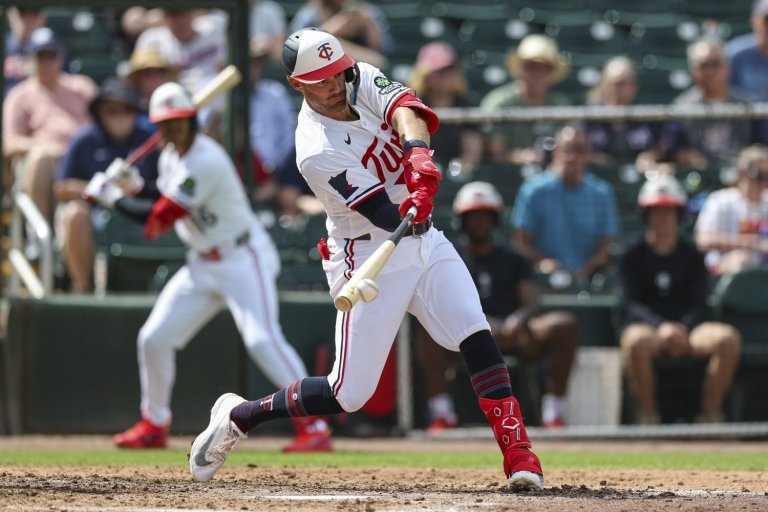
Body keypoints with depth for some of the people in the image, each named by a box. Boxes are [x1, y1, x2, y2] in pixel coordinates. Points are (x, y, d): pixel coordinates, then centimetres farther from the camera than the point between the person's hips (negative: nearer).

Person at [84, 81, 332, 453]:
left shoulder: (206, 161, -23)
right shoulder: (171, 156, 8)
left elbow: (159, 219, -22)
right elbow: (161, 206, 13)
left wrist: (112, 197, -11)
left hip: (244, 258, -9)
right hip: (202, 265, 9)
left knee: (261, 338, -25)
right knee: (154, 339, 7)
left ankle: (313, 428, -26)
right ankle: (154, 425, 26)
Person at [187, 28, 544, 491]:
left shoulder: (364, 80, -2)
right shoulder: (316, 151, -21)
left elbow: (405, 111, -22)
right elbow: (387, 216, -25)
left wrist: (419, 155, -42)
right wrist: (414, 203, -46)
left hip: (425, 242, 6)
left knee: (477, 337, -14)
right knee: (348, 393, -5)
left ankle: (519, 453, -15)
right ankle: (238, 416, 15)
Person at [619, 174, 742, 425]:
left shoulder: (692, 255, 15)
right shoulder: (633, 256, 8)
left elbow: (698, 305, 7)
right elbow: (630, 303, -3)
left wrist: (682, 329, -15)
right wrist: (662, 327, -21)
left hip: (686, 325, 3)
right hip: (646, 325, -3)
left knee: (729, 338, -28)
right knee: (636, 342, -41)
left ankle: (710, 413, -20)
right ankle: (647, 414, -26)